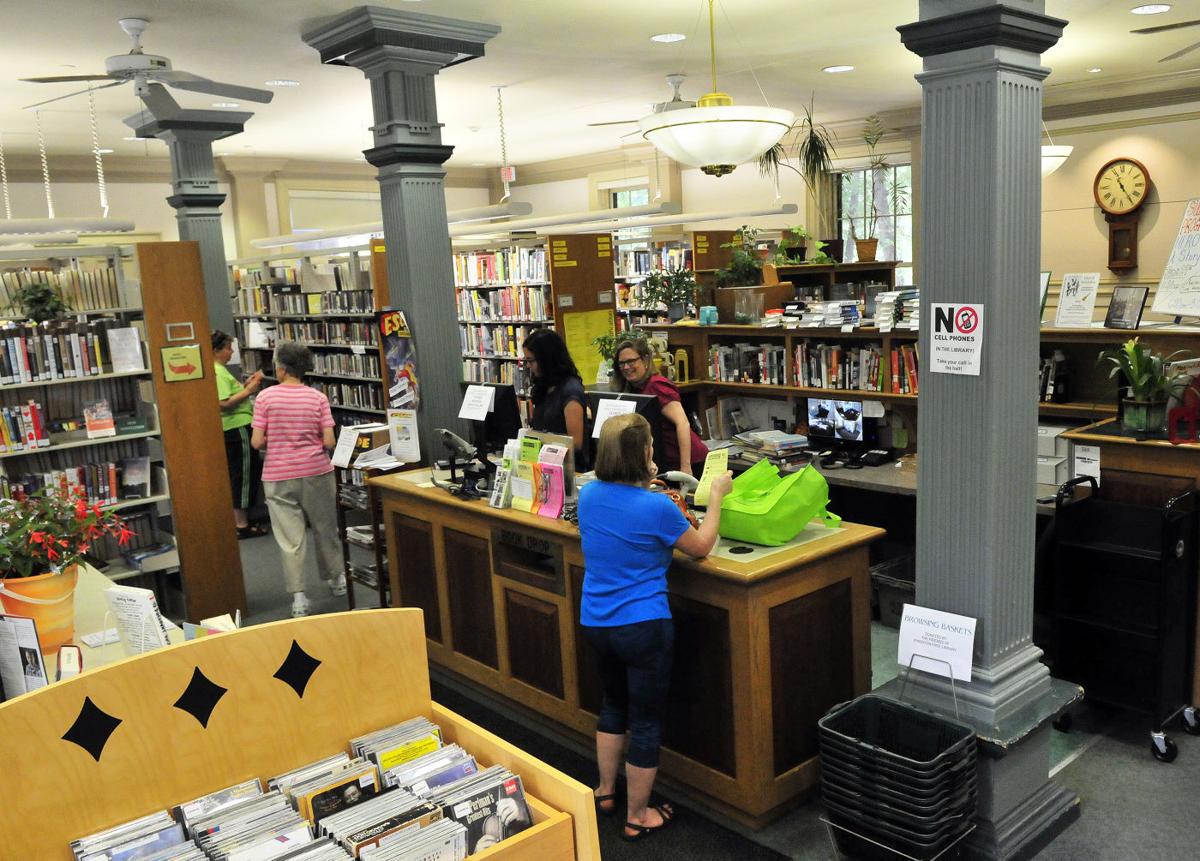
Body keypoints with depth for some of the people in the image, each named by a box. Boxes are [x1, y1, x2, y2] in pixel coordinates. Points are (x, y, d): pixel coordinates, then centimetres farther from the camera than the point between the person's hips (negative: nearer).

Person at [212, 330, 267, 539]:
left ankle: (238, 520, 24)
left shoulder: (219, 370, 14)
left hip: (234, 429, 11)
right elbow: (224, 404, -25)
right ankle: (242, 525, 3)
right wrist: (248, 390, -20)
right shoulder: (218, 372, -17)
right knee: (243, 475, -3)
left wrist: (245, 385, 10)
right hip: (238, 429, -11)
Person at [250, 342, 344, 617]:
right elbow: (329, 442, -7)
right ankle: (336, 578, 34)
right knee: (325, 528, 18)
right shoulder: (317, 398, -4)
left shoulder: (265, 397, -8)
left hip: (279, 476, -2)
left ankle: (298, 597, 1)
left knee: (289, 538, 3)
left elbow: (256, 442, -9)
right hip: (316, 472, 2)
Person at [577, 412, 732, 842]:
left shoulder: (589, 494, -4)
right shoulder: (657, 507, -21)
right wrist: (716, 495, 7)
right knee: (646, 721, 11)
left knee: (614, 703, 28)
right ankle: (637, 818, 24)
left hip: (595, 623, 6)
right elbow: (701, 547, -3)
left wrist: (643, 484, 28)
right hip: (643, 628, -6)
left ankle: (604, 792, 42)